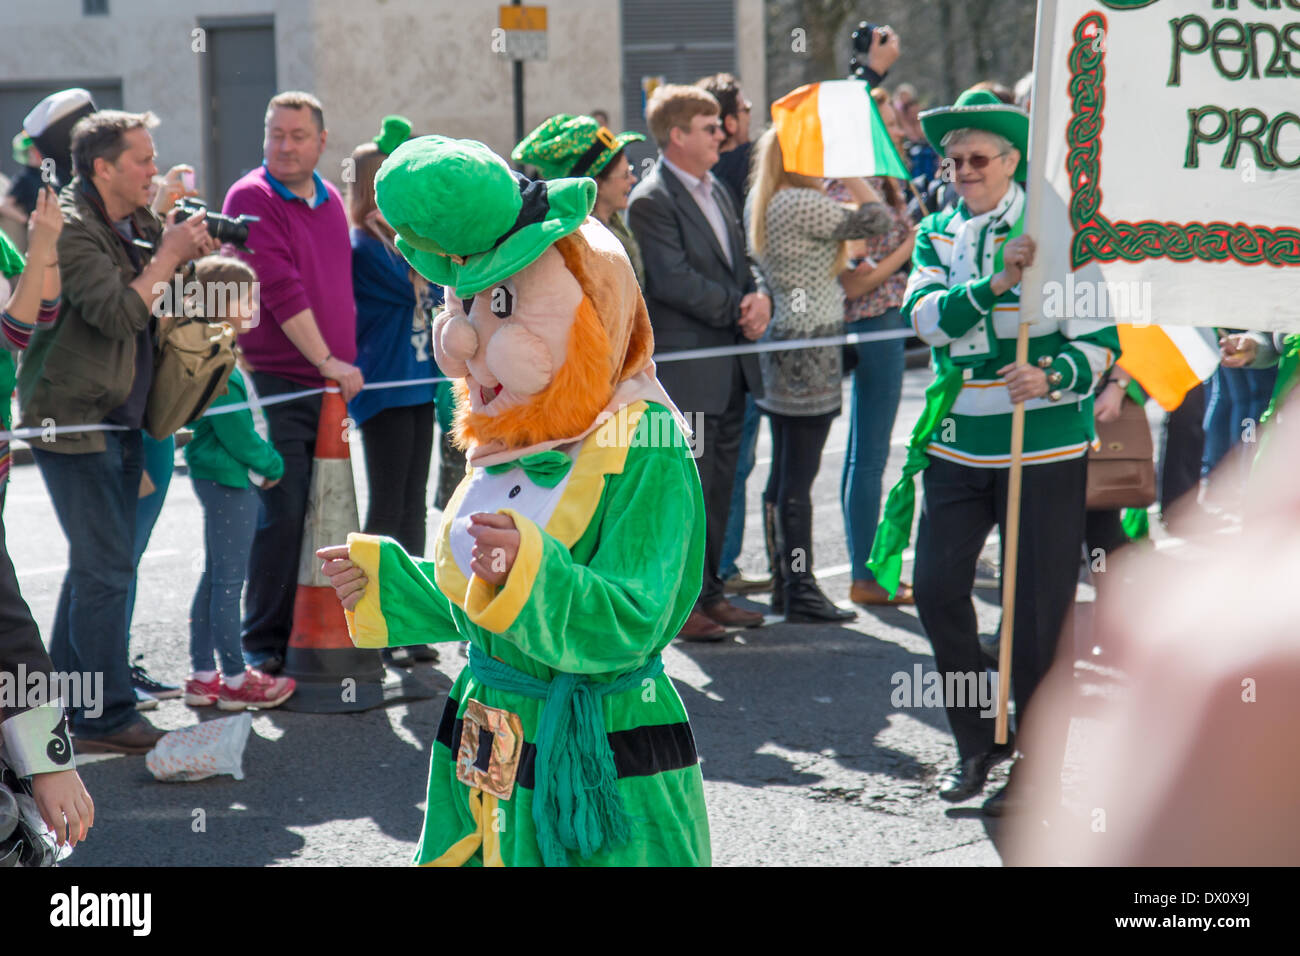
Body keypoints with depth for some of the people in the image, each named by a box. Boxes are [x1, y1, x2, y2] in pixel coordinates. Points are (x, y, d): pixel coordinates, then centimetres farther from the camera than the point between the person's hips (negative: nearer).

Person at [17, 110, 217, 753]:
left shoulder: (138, 225, 13)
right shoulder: (70, 228, -14)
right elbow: (119, 313, -25)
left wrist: (194, 253, 3)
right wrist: (168, 257, -15)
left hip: (118, 422, 10)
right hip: (72, 422, -9)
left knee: (97, 564, 15)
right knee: (106, 569, -9)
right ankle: (108, 719, -3)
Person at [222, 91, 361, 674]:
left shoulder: (331, 200, 15)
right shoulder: (251, 199, -8)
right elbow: (282, 291, -15)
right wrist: (327, 361, -18)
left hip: (331, 382, 7)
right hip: (278, 382, -6)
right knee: (283, 514, -7)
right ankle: (263, 644, 3)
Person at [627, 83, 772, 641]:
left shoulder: (717, 190, 16)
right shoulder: (650, 201, -12)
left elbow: (742, 261, 17)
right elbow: (674, 281, -18)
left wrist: (761, 297, -4)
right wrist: (739, 309, -14)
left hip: (730, 367, 8)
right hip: (686, 369, -8)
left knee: (718, 487, 13)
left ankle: (709, 591, 23)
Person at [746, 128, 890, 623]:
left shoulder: (761, 204, 11)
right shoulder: (800, 205, -17)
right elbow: (875, 218, -17)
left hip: (781, 343, 10)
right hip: (810, 346, -10)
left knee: (785, 472, 14)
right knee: (799, 474, -5)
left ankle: (785, 583, 20)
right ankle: (801, 591, -1)